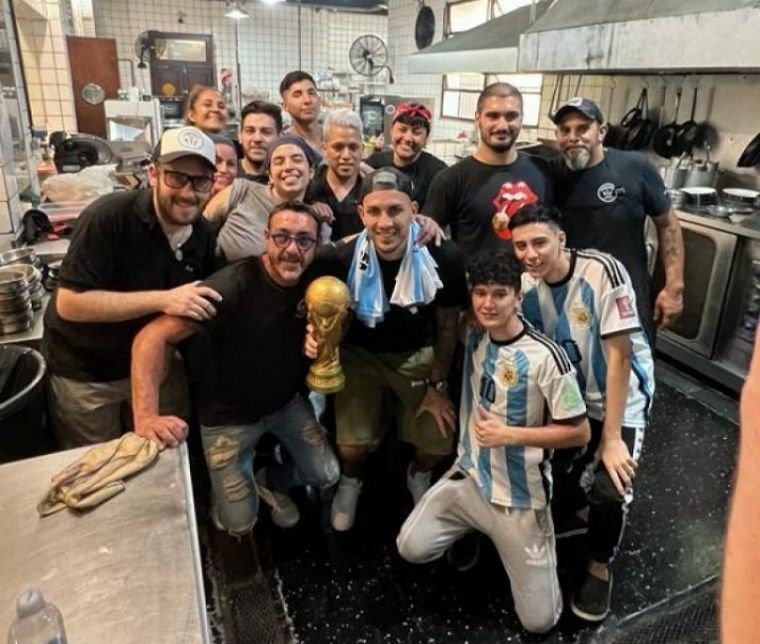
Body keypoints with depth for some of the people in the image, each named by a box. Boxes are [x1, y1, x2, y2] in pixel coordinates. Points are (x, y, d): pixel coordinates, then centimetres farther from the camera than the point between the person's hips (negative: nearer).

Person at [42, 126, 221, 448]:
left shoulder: (203, 232, -7)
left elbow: (201, 301, 5)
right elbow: (69, 303, -29)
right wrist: (162, 300, -36)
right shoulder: (108, 217, -26)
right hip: (85, 371, -4)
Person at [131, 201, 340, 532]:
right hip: (228, 415, -4)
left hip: (287, 403, 5)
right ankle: (240, 482, 35)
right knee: (239, 524, 1)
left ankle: (270, 481, 35)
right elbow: (152, 337, -34)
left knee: (327, 475, 6)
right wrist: (146, 417, -44)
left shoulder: (315, 283, -12)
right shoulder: (232, 285, -31)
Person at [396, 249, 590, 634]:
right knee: (411, 549, -9)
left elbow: (580, 433, -15)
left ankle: (506, 536, 25)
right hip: (469, 476, 5)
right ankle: (477, 528, 18)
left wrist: (510, 435, -22)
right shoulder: (472, 336, -4)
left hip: (521, 497, -4)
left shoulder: (545, 357, -22)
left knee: (539, 621, 0)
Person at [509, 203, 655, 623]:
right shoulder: (526, 286, -10)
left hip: (621, 397, -4)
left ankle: (600, 567, 10)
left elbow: (619, 354, -21)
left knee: (610, 489, -21)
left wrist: (612, 436, -19)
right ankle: (581, 498, 35)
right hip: (568, 399, 4)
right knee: (554, 488, -3)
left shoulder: (602, 271, -24)